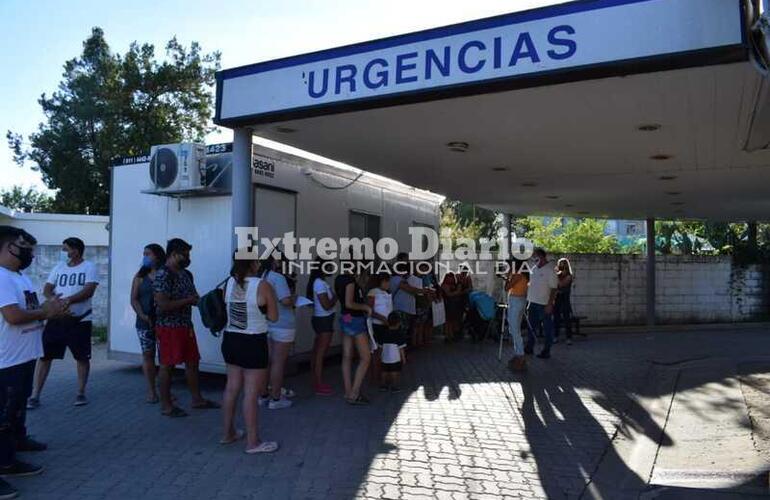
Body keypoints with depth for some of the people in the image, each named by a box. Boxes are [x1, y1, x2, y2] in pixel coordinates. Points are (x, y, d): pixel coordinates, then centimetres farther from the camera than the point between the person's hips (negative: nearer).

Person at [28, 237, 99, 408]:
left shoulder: (89, 267, -5)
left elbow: (89, 291, -16)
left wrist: (69, 300, -30)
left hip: (80, 320, -4)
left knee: (82, 357, 6)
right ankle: (35, 395, 10)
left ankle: (80, 393, 20)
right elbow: (47, 288, 4)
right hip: (56, 319, 4)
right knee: (44, 355, 2)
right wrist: (52, 298, -19)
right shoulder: (59, 267, 10)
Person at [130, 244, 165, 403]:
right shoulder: (140, 276, 7)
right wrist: (142, 315, -11)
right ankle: (151, 391, 13)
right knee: (147, 355, 4)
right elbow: (134, 299, 3)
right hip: (145, 321, 2)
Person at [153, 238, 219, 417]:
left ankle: (197, 399, 25)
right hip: (169, 327, -9)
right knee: (167, 365, 2)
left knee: (192, 362, 14)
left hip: (186, 325, 9)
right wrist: (188, 300, -18)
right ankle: (166, 405, 14)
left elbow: (193, 296, 21)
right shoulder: (162, 275, -17)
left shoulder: (186, 274, 10)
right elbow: (162, 305, -24)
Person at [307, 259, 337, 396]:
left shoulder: (319, 282, 11)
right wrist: (336, 297, -7)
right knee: (320, 354, -4)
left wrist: (333, 297, 7)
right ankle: (319, 386, 2)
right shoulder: (320, 283, -18)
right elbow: (327, 305, -21)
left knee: (317, 352, 15)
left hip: (320, 319, 10)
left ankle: (317, 382, 24)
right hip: (324, 320, -10)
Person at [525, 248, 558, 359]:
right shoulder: (534, 269, 9)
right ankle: (529, 348, 26)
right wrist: (528, 300, 13)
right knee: (531, 326, 15)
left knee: (547, 329, 4)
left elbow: (553, 289, -14)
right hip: (533, 303, 7)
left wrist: (550, 304, -20)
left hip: (544, 304, -7)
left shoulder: (550, 270, -11)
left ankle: (546, 351, 12)